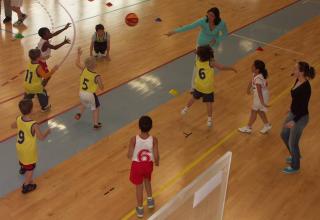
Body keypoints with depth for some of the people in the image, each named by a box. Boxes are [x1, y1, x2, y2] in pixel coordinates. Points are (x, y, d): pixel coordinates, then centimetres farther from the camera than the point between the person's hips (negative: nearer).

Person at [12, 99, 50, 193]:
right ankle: (26, 186, 17)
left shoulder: (19, 119, -15)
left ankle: (22, 168, 67)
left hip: (19, 146, 7)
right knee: (30, 167, 11)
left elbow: (13, 126, 7)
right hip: (29, 150, -7)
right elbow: (41, 138, -28)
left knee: (23, 159, 37)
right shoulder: (34, 125, -35)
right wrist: (47, 132, -9)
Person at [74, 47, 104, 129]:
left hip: (82, 93, 5)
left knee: (83, 103, 39)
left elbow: (77, 63, 9)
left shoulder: (84, 69, -10)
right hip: (91, 95, -5)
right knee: (96, 108, 19)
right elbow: (101, 88, -10)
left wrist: (79, 54, 20)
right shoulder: (97, 77, -21)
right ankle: (96, 123, 21)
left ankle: (80, 114, 30)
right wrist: (100, 81, 8)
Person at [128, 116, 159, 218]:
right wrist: (157, 162, 6)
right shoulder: (154, 139, -22)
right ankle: (150, 200, 46)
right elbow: (156, 156, -17)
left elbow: (130, 156, -18)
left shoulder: (134, 139, -25)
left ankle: (140, 209, 33)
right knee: (147, 180, 35)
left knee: (139, 187, 18)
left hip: (137, 165, -1)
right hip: (148, 164, 1)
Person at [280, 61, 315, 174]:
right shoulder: (298, 80, -3)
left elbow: (304, 108, -26)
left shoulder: (306, 87, -30)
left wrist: (294, 121, -31)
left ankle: (295, 166, 31)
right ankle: (295, 155, 48)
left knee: (292, 142, 8)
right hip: (292, 113, 9)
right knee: (284, 135, 25)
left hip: (300, 118, -9)